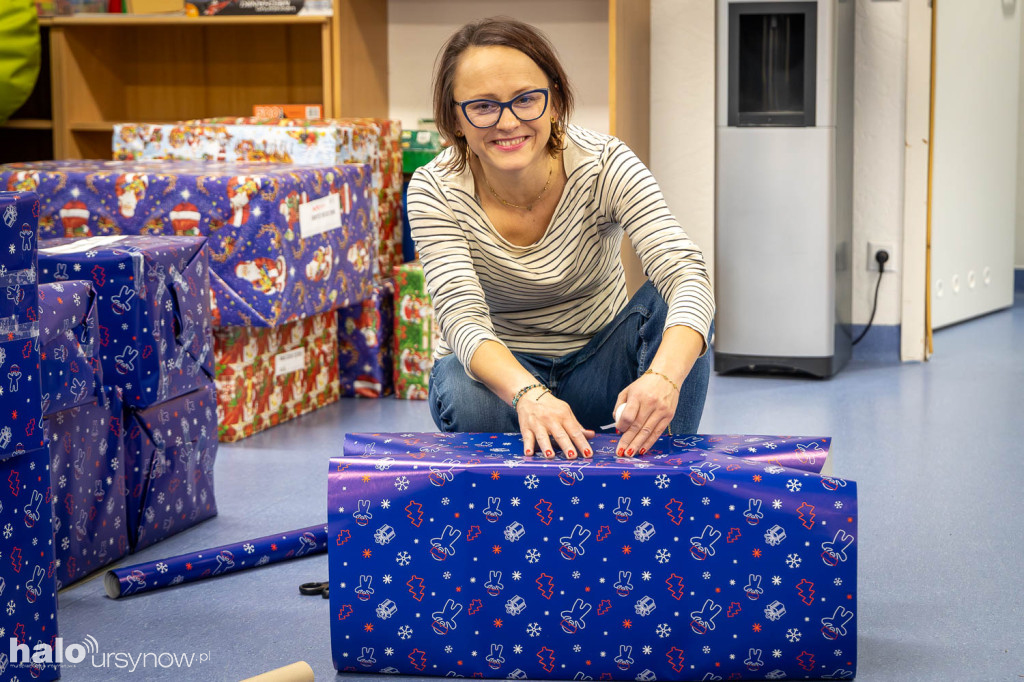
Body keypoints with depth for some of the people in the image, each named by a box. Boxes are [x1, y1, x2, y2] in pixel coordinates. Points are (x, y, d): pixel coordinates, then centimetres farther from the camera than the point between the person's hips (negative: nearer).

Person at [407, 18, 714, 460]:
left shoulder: (604, 165, -20)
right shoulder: (434, 192, -19)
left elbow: (688, 278, -32)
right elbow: (462, 317, -32)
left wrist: (664, 377, -55)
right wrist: (528, 394, -55)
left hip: (600, 364, 1)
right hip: (500, 370, -1)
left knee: (667, 305, -27)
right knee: (464, 398, -35)